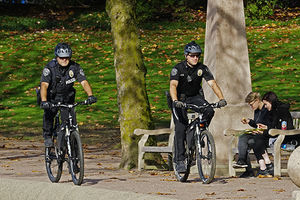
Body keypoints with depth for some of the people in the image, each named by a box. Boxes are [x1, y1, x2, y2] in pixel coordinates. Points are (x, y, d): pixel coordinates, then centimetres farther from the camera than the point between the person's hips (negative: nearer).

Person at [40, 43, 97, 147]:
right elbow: (44, 85, -36)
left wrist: (90, 95, -43)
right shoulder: (50, 68, -24)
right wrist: (44, 101, -52)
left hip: (67, 97, 2)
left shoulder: (75, 67, -16)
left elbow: (84, 82, -23)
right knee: (49, 113, -25)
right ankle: (47, 137, -4)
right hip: (52, 97, -2)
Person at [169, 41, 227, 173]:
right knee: (180, 129, -16)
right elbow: (173, 85, -34)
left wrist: (221, 98, -35)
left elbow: (212, 83, -19)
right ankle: (179, 160, -13)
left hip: (195, 97, 3)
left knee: (209, 111, -28)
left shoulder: (202, 68, -11)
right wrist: (175, 101, -53)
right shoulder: (178, 69, -20)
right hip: (180, 99, -3)